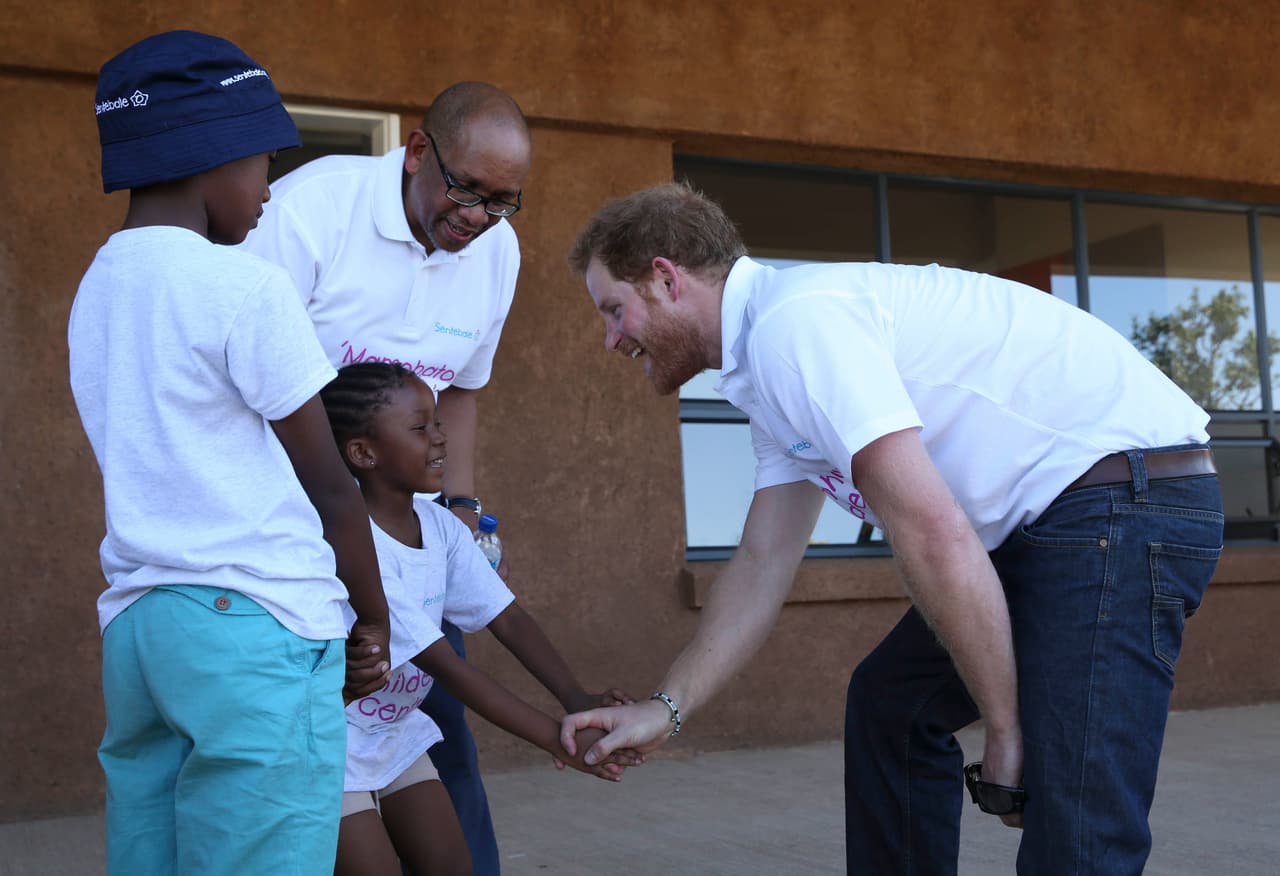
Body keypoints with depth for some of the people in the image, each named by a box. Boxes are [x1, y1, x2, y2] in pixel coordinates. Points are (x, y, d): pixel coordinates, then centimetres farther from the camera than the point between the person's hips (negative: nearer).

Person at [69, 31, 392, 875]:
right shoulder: (244, 286, -9)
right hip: (257, 624, -8)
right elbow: (328, 485, -5)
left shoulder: (97, 289, 14)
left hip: (135, 620, 8)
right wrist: (374, 616, 9)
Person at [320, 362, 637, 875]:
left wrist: (577, 700, -26)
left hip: (396, 731, 7)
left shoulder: (440, 527, -4)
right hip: (328, 740, -7)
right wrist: (558, 741, -33)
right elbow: (444, 664, -31)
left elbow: (508, 620, -9)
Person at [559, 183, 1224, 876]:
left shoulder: (792, 321, -17)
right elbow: (762, 565, 18)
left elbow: (933, 534, -23)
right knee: (891, 704, 20)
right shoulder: (768, 375, 16)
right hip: (1045, 523, 11)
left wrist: (1007, 732, -16)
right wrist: (667, 707, 11)